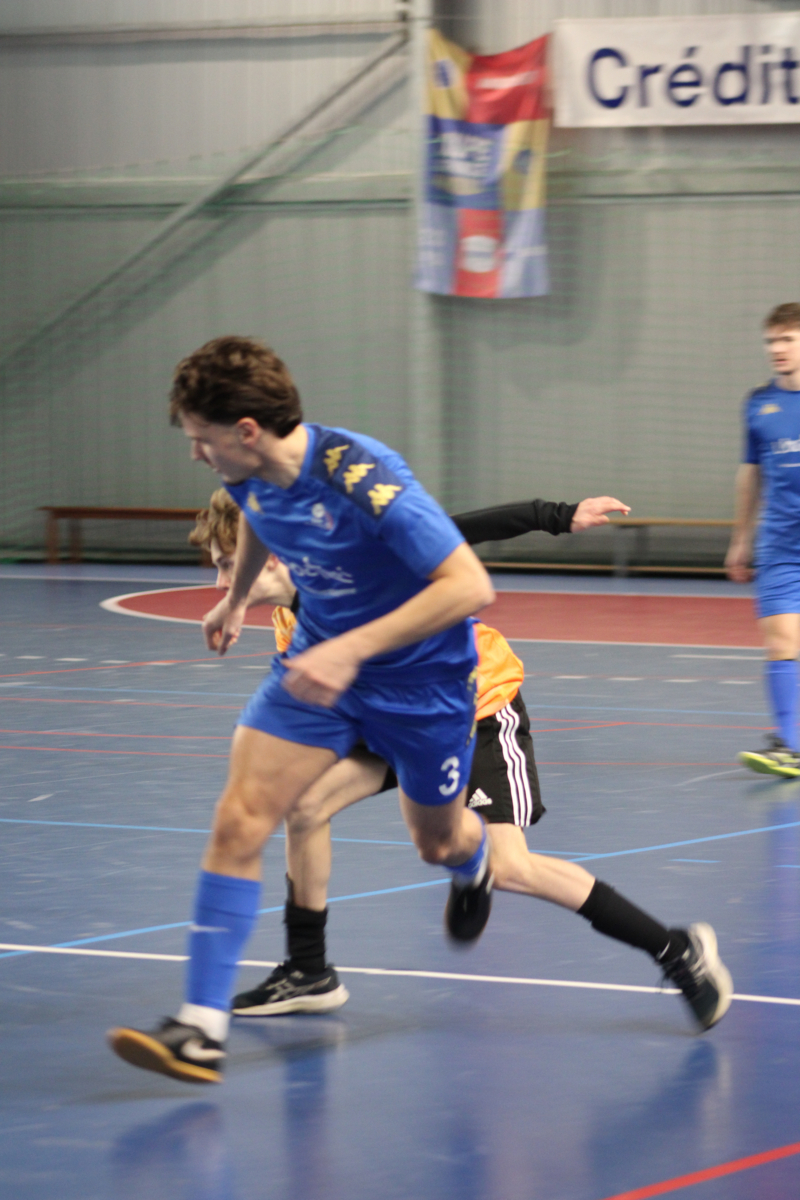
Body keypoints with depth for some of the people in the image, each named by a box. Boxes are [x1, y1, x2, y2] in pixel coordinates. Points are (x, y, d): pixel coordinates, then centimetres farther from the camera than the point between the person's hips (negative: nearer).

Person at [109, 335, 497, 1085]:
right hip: (318, 660, 5)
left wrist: (354, 649, -42)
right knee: (239, 822, -14)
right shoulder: (248, 476, -13)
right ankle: (202, 1028, -15)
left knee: (438, 842, 19)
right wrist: (236, 598, 27)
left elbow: (470, 585, -37)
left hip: (417, 677, -5)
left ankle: (472, 867, 60)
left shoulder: (363, 482, -35)